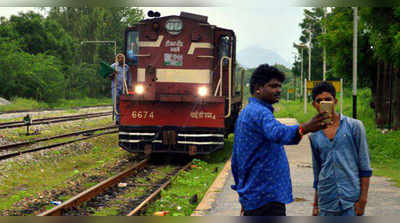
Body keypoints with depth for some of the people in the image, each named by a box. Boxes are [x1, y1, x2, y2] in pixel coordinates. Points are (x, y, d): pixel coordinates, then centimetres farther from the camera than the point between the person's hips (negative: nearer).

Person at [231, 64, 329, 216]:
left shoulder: (245, 113, 19)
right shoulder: (260, 112, -14)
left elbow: (236, 160, 25)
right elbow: (277, 133, -38)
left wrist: (242, 189, 30)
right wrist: (304, 129, -55)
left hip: (252, 198, 11)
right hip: (267, 199, -11)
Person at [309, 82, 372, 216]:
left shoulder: (354, 126, -1)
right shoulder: (314, 136, 10)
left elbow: (365, 167, -2)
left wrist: (363, 199, -9)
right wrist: (315, 205, 18)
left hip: (351, 200, -4)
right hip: (326, 203, 4)